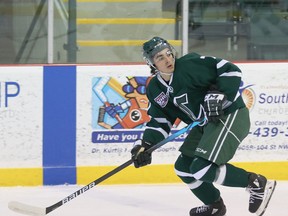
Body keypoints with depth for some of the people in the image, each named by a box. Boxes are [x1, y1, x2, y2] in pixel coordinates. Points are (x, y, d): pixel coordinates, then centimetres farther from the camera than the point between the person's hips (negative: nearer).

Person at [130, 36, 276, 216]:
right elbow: (160, 122, 10)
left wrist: (218, 94, -27)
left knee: (203, 168, -21)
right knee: (183, 167, 11)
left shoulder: (190, 65, -19)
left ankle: (256, 183, -9)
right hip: (205, 125, 9)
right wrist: (145, 145, -4)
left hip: (230, 115, -9)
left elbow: (231, 71, -17)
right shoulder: (155, 90, 5)